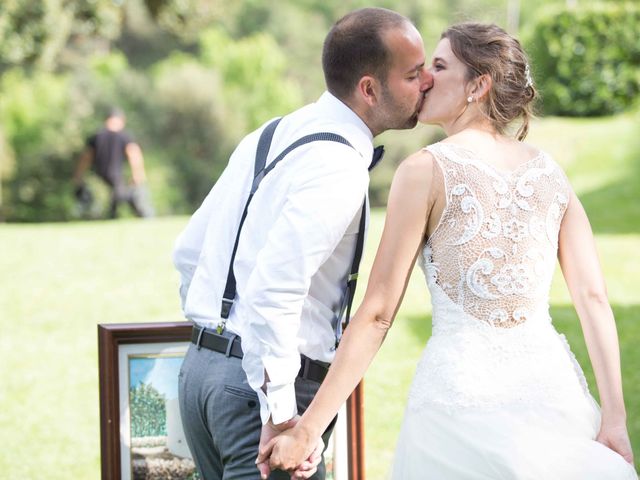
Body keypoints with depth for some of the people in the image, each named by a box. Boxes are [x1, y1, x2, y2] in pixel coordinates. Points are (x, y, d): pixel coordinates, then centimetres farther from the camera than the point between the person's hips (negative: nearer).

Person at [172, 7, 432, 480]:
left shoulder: (271, 135, 12)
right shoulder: (338, 166, -16)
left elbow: (189, 251, 19)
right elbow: (274, 288, -27)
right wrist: (281, 416, -24)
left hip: (200, 369, 9)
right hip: (262, 383, -9)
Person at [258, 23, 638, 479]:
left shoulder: (426, 170, -5)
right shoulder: (548, 170, 9)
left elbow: (377, 314, -8)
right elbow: (593, 297, 1)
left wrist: (308, 429, -6)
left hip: (462, 387, -4)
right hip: (549, 379, 4)